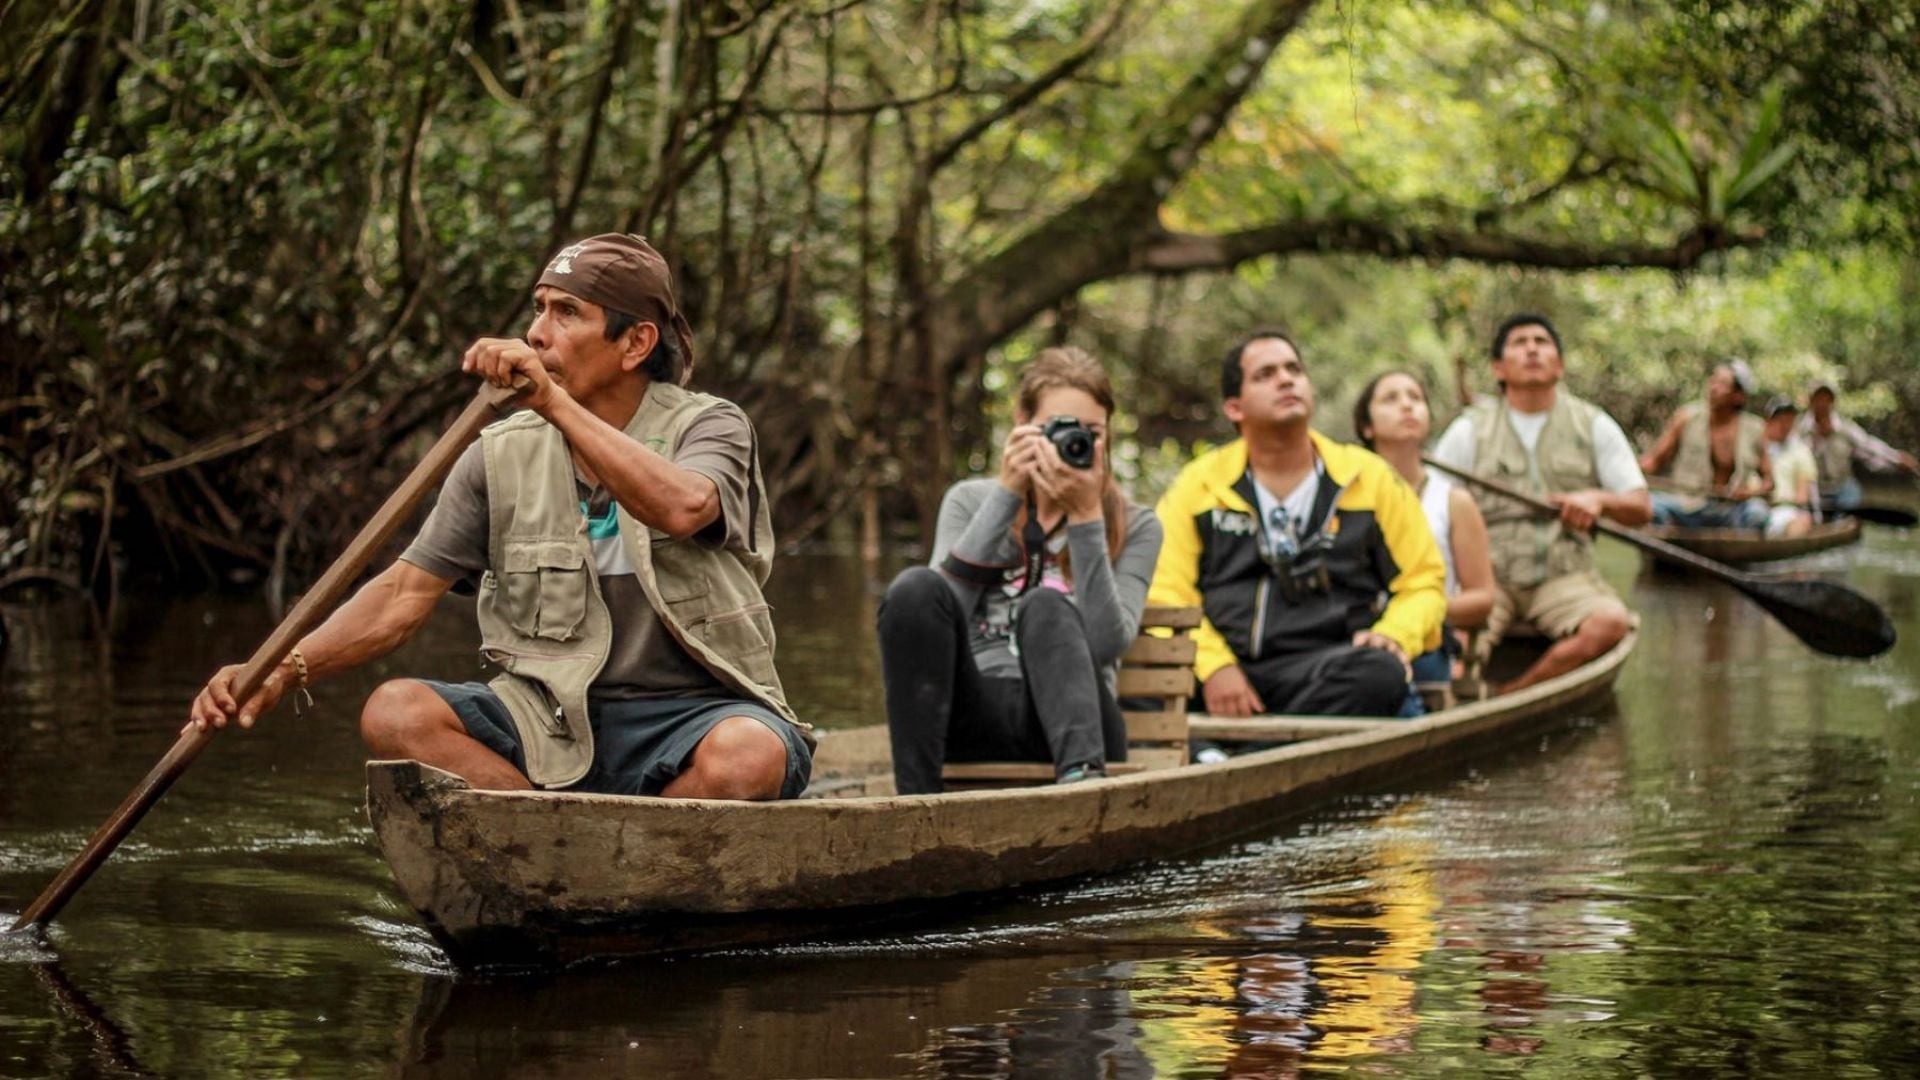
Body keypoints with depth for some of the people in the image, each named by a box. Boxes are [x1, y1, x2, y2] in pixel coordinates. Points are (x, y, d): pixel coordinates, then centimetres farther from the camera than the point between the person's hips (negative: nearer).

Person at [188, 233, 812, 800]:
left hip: (694, 715, -3)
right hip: (552, 720, 3)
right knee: (395, 713, -22)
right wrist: (285, 670, -11)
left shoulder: (710, 427, -3)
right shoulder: (504, 456, 5)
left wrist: (554, 403, -32)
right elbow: (407, 592, 3)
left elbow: (680, 508, -28)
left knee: (747, 756, -37)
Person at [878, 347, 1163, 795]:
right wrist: (1006, 494, -7)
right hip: (975, 718, 1)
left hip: (1063, 724, -1)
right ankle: (915, 799, -37)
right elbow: (941, 607, -5)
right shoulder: (970, 500, 16)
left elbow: (1106, 644, -8)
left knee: (1046, 606, -30)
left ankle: (1082, 774, -55)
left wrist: (1086, 517, -11)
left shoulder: (1134, 526, 10)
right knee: (917, 587, -25)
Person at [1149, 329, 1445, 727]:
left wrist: (1393, 635, -6)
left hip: (1325, 678, 0)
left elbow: (1424, 581, 17)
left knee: (1379, 673, -36)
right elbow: (1165, 595, 6)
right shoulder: (1199, 484, 13)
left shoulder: (1370, 479, 15)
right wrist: (1213, 664, -12)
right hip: (1221, 675, 0)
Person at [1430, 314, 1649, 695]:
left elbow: (1641, 509, 8)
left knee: (1611, 621, -32)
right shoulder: (1469, 430, 9)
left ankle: (1508, 695, -26)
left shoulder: (1595, 426, 12)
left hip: (1562, 577, 1)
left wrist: (1599, 500, -15)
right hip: (1486, 574, -1)